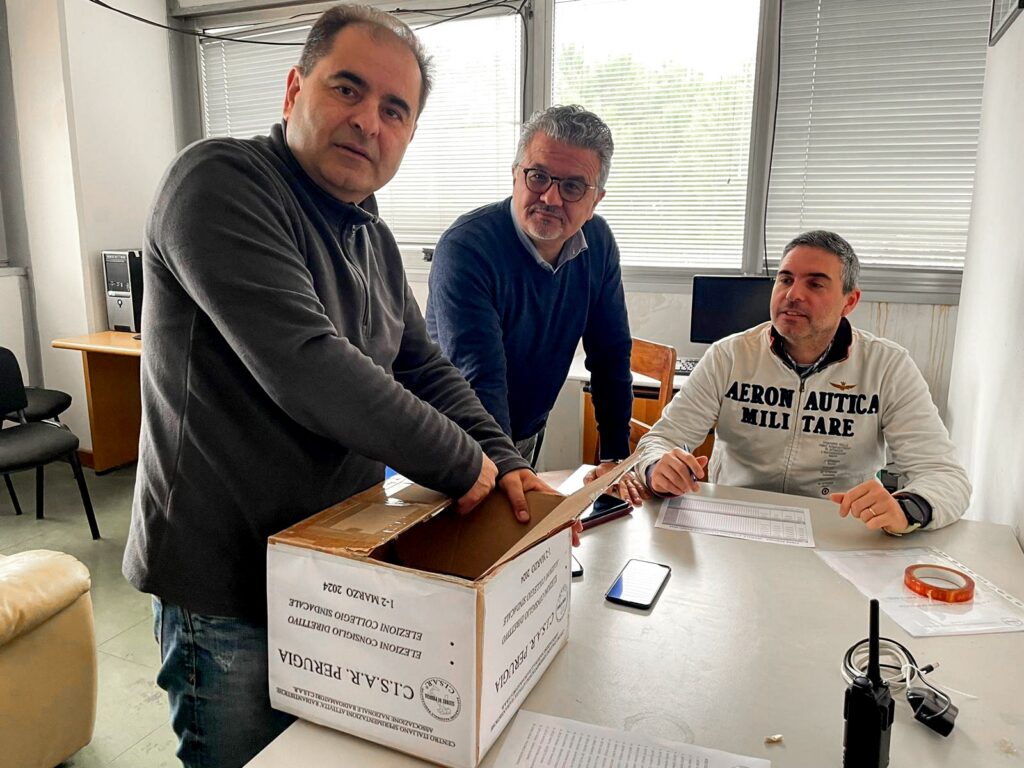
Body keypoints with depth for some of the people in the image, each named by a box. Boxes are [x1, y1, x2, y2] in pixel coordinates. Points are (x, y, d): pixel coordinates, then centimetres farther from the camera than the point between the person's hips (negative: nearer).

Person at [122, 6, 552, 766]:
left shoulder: (375, 238, 7)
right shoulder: (220, 182, -19)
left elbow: (426, 369, 8)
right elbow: (303, 367, -31)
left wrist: (506, 464, -7)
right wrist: (463, 463, -22)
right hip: (229, 586, -7)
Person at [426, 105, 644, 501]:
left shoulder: (597, 243, -7)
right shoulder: (465, 248, -27)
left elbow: (611, 354, -2)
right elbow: (480, 382, -34)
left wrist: (616, 458, -5)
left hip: (528, 437, 6)